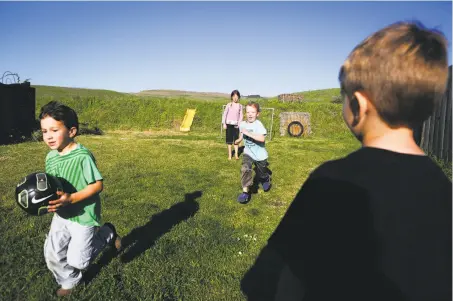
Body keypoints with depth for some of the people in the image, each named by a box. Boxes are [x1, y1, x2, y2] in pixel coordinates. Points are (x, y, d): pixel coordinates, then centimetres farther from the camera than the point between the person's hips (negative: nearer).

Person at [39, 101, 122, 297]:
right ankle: (68, 282, 40)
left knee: (77, 260, 1)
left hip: (83, 215, -7)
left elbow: (98, 185, -23)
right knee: (52, 254, 13)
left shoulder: (83, 156, -25)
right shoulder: (50, 157, 0)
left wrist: (71, 198, -31)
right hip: (61, 215, 7)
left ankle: (107, 234, 23)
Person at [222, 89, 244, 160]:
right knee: (229, 140, 5)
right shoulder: (229, 105, 1)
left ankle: (236, 154, 9)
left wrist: (239, 124, -9)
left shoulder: (240, 106, 3)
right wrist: (224, 123, -6)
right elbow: (224, 114, 1)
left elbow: (241, 115, 3)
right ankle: (230, 154, 14)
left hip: (236, 125, 0)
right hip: (229, 124, 0)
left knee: (236, 140, 1)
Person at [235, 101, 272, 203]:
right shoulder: (242, 124, -5)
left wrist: (248, 133, -39)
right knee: (245, 169, -25)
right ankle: (245, 191, -17)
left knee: (261, 175, 16)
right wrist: (238, 140, 27)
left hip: (260, 155, -3)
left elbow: (262, 138, -39)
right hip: (248, 153, 3)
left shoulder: (258, 125, -23)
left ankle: (267, 178, 52)